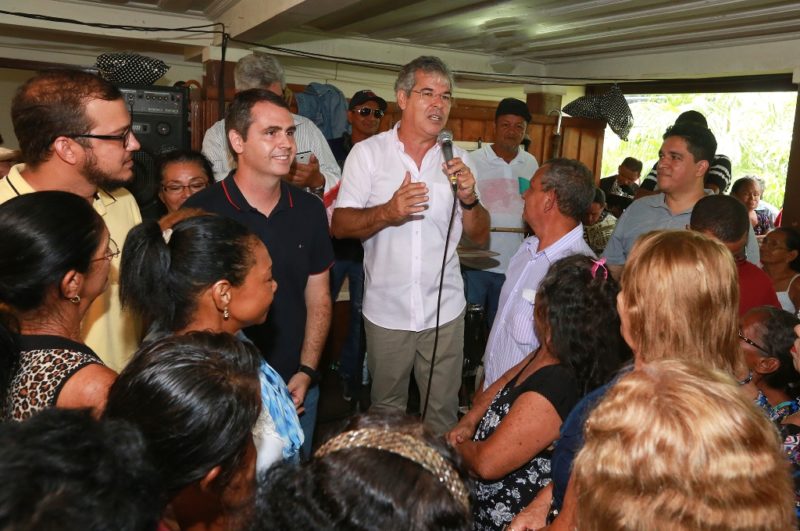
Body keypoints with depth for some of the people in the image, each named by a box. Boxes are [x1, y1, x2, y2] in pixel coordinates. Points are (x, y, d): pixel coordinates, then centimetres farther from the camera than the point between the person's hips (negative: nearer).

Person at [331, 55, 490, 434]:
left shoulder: (456, 158, 5)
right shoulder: (367, 153, -4)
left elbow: (480, 236, 5)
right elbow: (339, 226, -8)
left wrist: (468, 198, -14)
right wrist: (388, 212, -25)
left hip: (444, 310, 2)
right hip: (386, 311, -1)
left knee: (443, 410, 12)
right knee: (386, 409, 16)